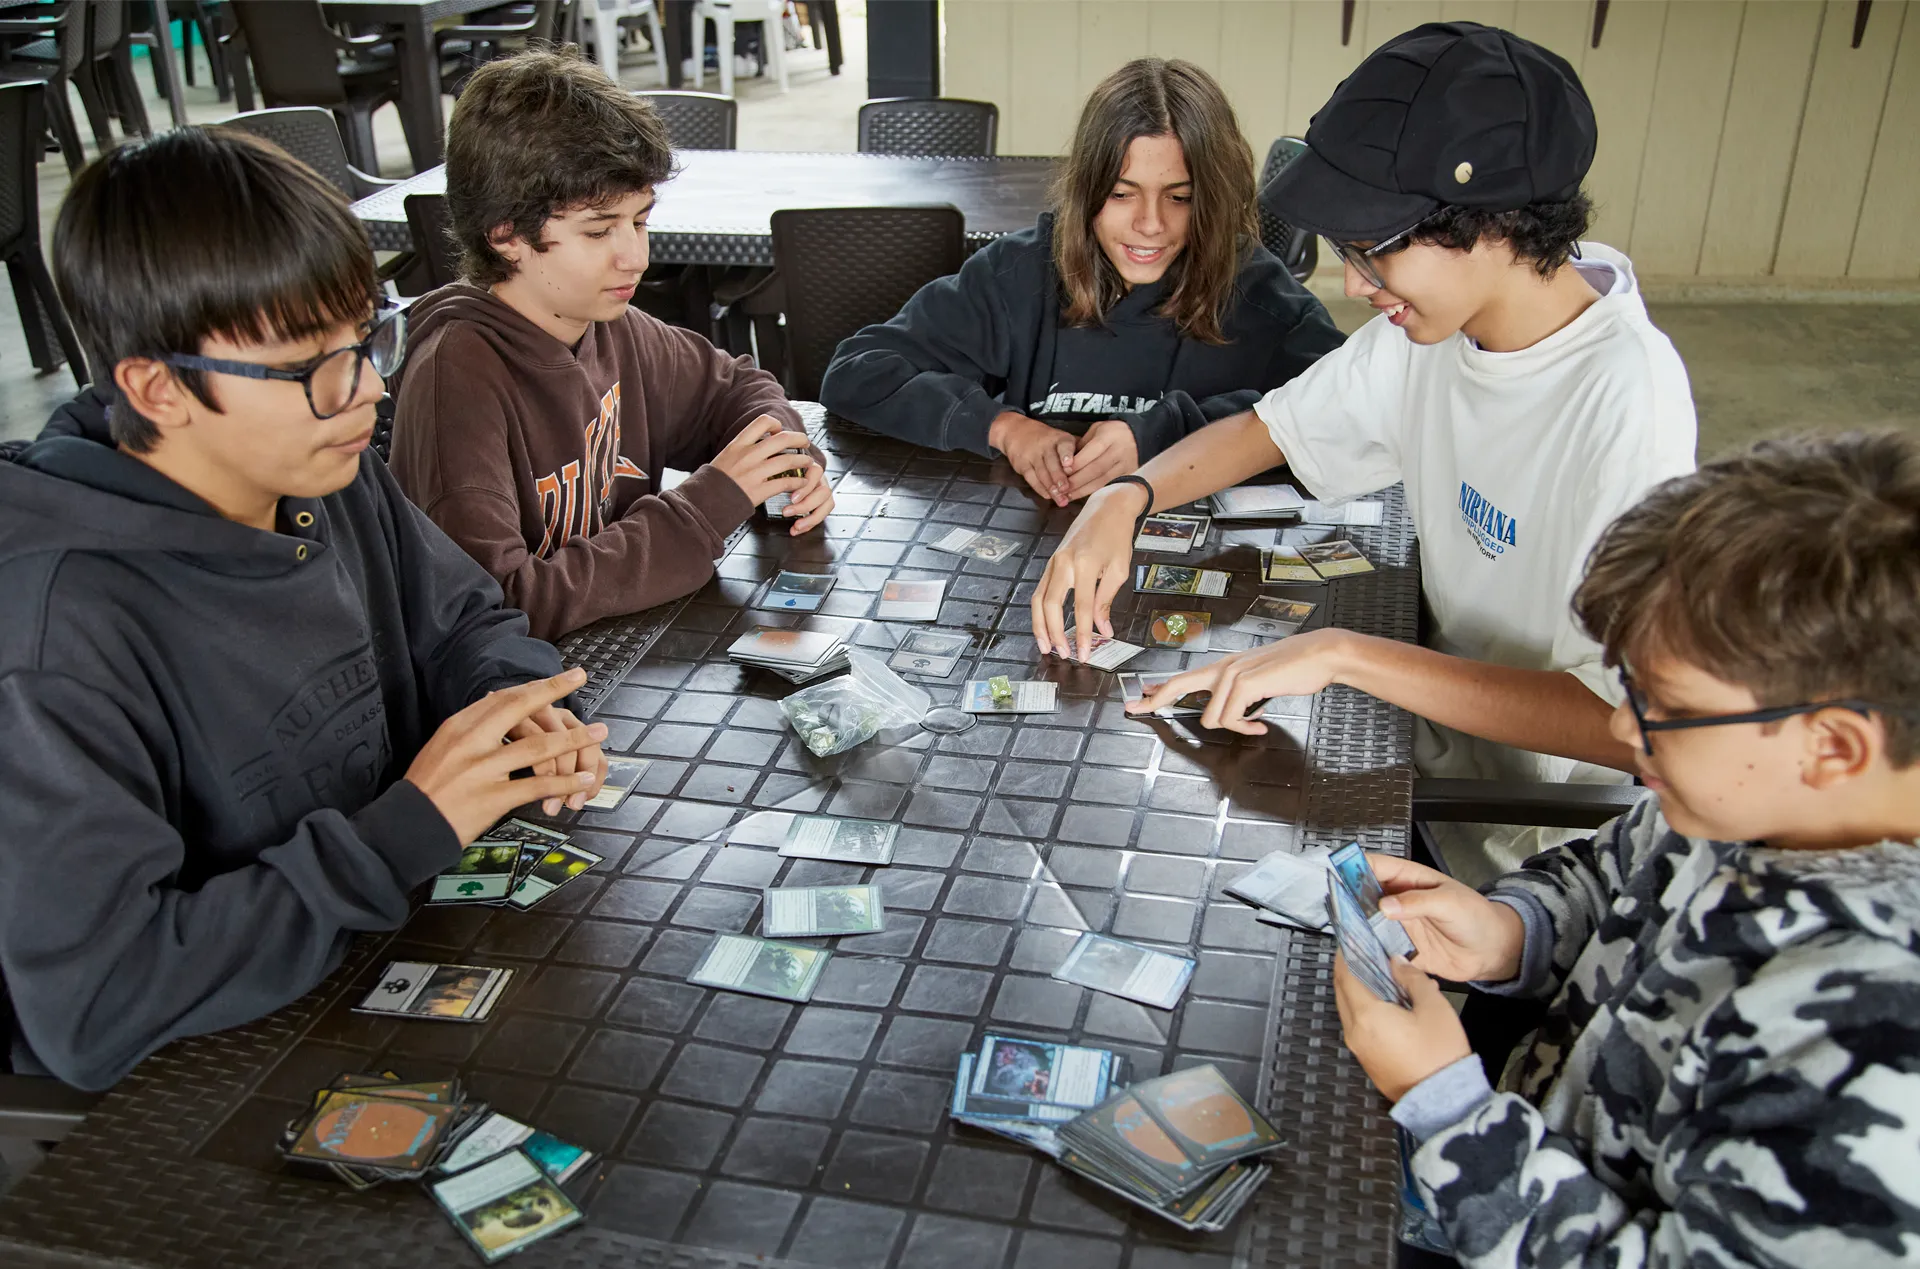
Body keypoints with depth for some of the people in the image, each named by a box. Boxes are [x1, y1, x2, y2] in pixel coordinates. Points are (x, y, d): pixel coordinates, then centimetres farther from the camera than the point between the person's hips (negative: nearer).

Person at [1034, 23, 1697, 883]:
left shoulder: (1628, 404, -29)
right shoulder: (1438, 314, -5)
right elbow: (1277, 426, 8)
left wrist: (1344, 654, -34)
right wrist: (1126, 496, -10)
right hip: (1438, 741, 7)